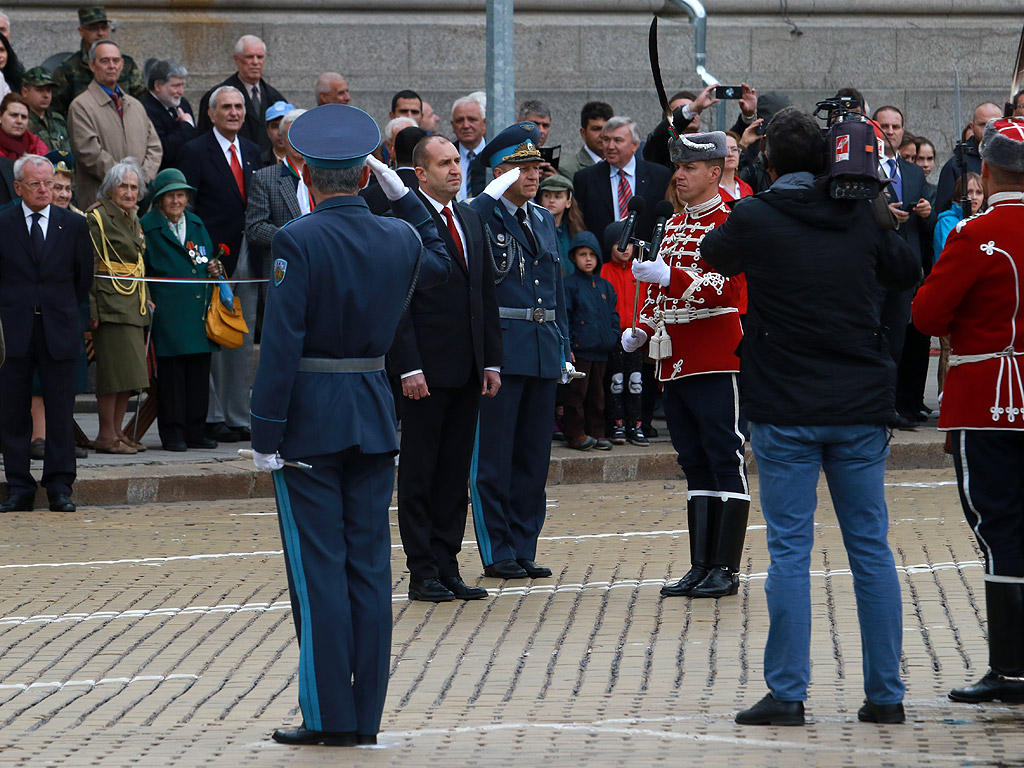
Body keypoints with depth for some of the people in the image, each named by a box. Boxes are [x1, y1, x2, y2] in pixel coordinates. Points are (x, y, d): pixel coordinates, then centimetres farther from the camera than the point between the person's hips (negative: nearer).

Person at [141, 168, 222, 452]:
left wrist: (213, 270, 6)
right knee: (171, 374, -6)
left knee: (199, 372, 5)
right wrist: (146, 301, -12)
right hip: (168, 314, -6)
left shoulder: (196, 225, 18)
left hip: (199, 312, 6)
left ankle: (195, 431, 12)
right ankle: (172, 434, -1)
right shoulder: (146, 228, 0)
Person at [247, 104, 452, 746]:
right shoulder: (398, 237, 3)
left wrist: (265, 433, -13)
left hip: (310, 418, -5)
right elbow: (441, 261, 28)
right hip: (376, 417, 5)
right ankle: (366, 715, 9)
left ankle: (328, 716, 0)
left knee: (318, 569, -1)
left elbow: (282, 342, -16)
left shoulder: (299, 241, -14)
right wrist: (402, 193, 24)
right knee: (369, 566, 7)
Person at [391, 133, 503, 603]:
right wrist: (409, 367, -18)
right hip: (427, 370, -7)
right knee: (419, 473, 1)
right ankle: (423, 574, 5)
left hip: (467, 369, 7)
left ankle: (447, 567, 14)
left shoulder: (470, 220, 14)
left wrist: (491, 361, 10)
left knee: (455, 472, 9)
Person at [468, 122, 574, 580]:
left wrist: (564, 349, 18)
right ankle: (498, 554, 1)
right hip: (500, 349, -7)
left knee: (534, 456, 9)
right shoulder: (483, 214, -4)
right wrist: (493, 196, -26)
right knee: (493, 457, -3)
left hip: (543, 351, 7)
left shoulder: (543, 220, 18)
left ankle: (524, 549, 15)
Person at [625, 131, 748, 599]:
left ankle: (726, 570, -3)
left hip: (716, 364, -8)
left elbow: (724, 289, -19)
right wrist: (642, 328, 8)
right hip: (675, 362, 8)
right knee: (696, 467, 10)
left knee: (725, 464, -4)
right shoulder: (674, 226, 17)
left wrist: (668, 275, -29)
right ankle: (701, 567, 13)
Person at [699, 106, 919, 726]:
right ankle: (887, 693, 10)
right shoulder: (861, 217, 0)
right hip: (861, 407, 3)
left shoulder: (754, 218, -8)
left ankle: (787, 693, -1)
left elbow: (715, 255, 13)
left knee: (790, 551, 0)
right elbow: (909, 271, 17)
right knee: (871, 548, 8)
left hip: (786, 411, -3)